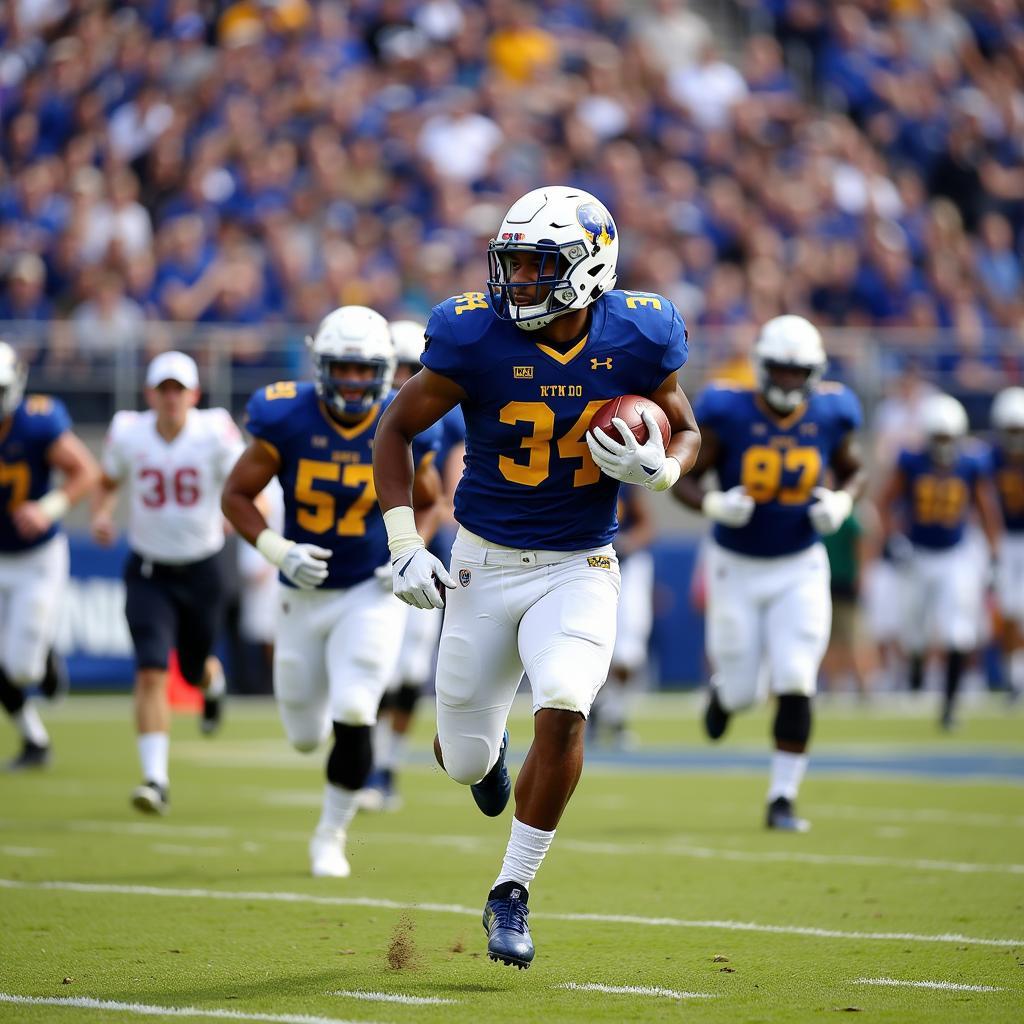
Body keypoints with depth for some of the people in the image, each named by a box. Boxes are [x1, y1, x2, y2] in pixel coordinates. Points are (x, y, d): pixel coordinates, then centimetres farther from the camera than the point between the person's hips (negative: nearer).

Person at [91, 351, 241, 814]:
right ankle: (155, 778, -12)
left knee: (194, 668, 17)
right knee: (151, 672, -14)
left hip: (201, 568, 0)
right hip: (149, 571, 0)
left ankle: (212, 681, 58)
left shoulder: (215, 433, -14)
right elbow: (108, 483, 11)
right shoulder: (128, 434, -7)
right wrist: (101, 514, -10)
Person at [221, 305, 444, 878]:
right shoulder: (287, 420, -14)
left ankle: (332, 835, 5)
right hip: (305, 592, 1)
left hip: (372, 592, -1)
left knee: (353, 717, -15)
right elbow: (237, 494, -4)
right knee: (307, 736, 9)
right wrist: (276, 550, -19)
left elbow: (429, 502, 8)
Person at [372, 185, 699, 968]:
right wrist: (403, 543, -8)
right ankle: (484, 742, 47)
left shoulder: (636, 339, -10)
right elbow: (397, 430, -1)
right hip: (486, 564, 0)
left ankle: (512, 894, -7)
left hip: (579, 569, 0)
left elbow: (686, 432, 7)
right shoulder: (476, 338, -14)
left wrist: (661, 468, -17)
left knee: (563, 711, -25)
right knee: (465, 763, 5)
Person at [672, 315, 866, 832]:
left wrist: (841, 501, -12)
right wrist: (714, 505, -29)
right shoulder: (727, 413, -16)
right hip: (736, 568, -1)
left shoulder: (829, 415, -8)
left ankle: (783, 799, 0)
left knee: (796, 685, -11)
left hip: (800, 567, 1)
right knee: (741, 692, 6)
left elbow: (853, 472, 10)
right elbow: (684, 479, -8)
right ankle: (725, 682, 46)